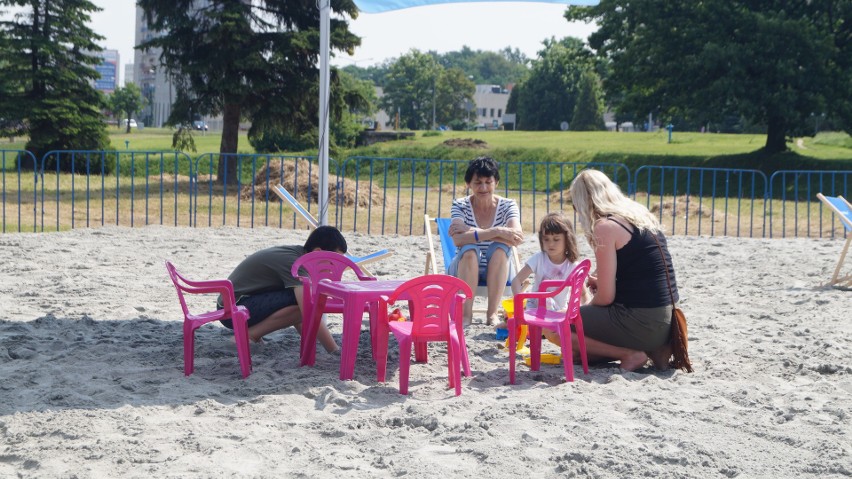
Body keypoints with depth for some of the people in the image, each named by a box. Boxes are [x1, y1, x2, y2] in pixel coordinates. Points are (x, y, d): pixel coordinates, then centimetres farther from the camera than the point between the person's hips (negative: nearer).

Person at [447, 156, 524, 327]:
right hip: (465, 271, -1)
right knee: (470, 249, -32)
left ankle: (492, 313, -26)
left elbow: (517, 237, -25)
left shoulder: (508, 205, -3)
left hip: (497, 272, 1)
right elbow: (458, 239, -26)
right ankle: (466, 313, -27)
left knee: (500, 247, -30)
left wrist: (472, 231, -29)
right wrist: (495, 232, -37)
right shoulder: (460, 205, -5)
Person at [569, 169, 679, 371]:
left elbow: (605, 297, -12)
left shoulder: (605, 227, -12)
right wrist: (598, 282, 22)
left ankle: (630, 354, -5)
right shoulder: (642, 216, 14)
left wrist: (585, 309, 8)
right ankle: (654, 349, 11)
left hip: (641, 322, -9)